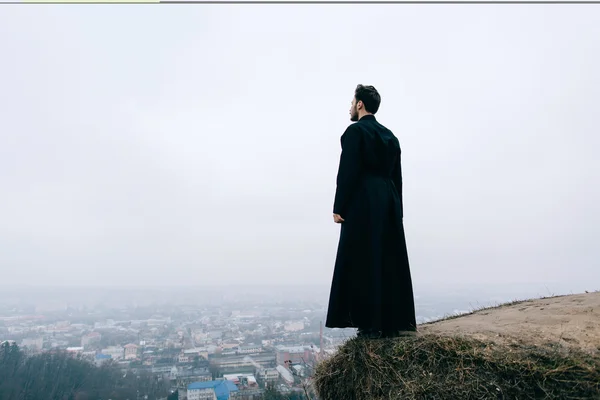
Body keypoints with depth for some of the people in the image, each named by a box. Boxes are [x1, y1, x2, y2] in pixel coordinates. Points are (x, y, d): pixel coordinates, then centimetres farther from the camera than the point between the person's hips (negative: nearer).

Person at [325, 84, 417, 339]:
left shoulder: (355, 131, -5)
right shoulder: (390, 135, 17)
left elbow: (347, 172, -13)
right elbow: (397, 176, 16)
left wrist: (339, 207, -11)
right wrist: (397, 211, 18)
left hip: (362, 204, -7)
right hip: (388, 203, 7)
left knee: (365, 262, -3)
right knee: (391, 261, 9)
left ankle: (372, 324, -1)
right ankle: (395, 322, 13)